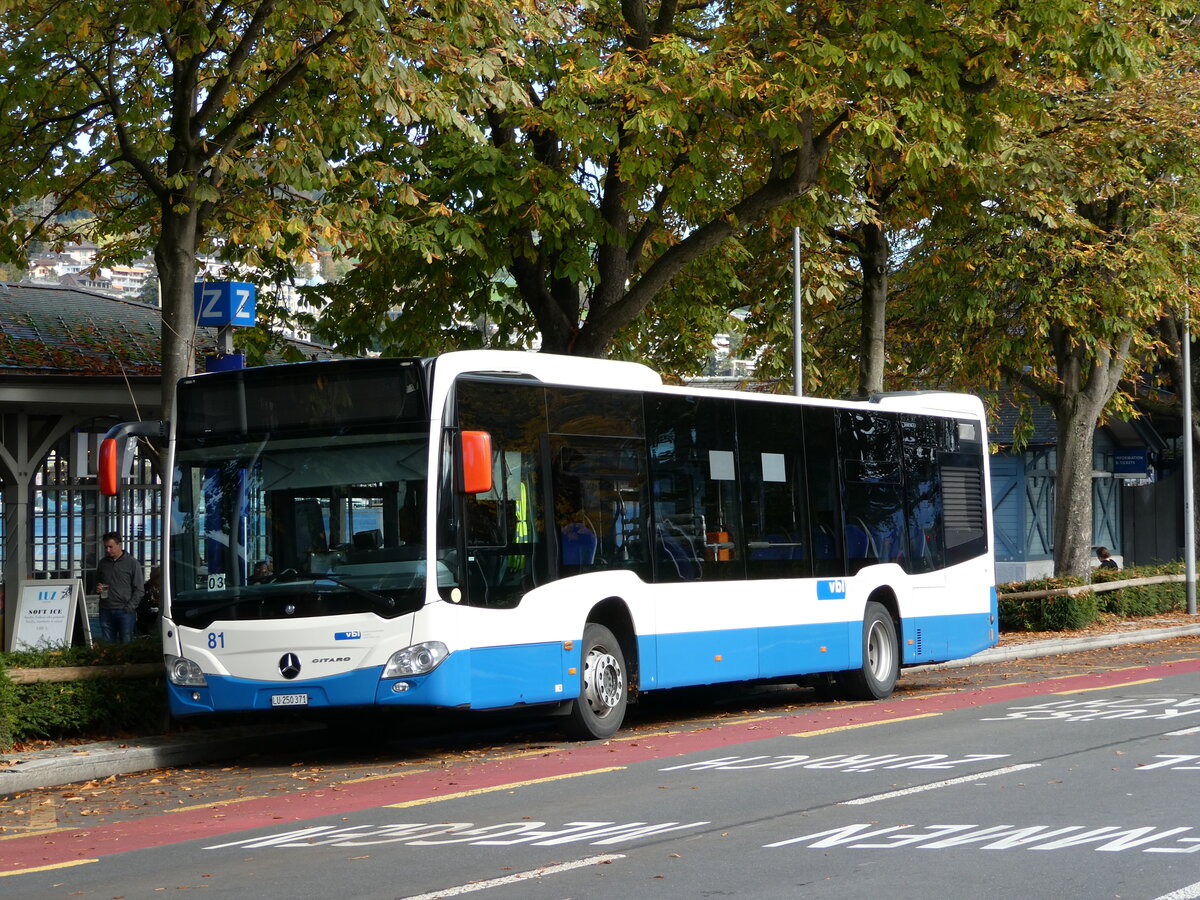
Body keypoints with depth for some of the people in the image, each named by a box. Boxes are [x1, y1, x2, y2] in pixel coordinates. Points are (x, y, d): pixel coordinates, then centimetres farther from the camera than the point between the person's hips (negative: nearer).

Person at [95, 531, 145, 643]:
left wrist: (128, 608, -10)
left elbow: (139, 590, -1)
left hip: (125, 611, -4)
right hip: (106, 611, 4)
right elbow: (97, 582, 27)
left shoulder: (132, 563, 0)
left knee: (126, 644, -6)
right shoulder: (103, 563, 14)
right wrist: (97, 587, 3)